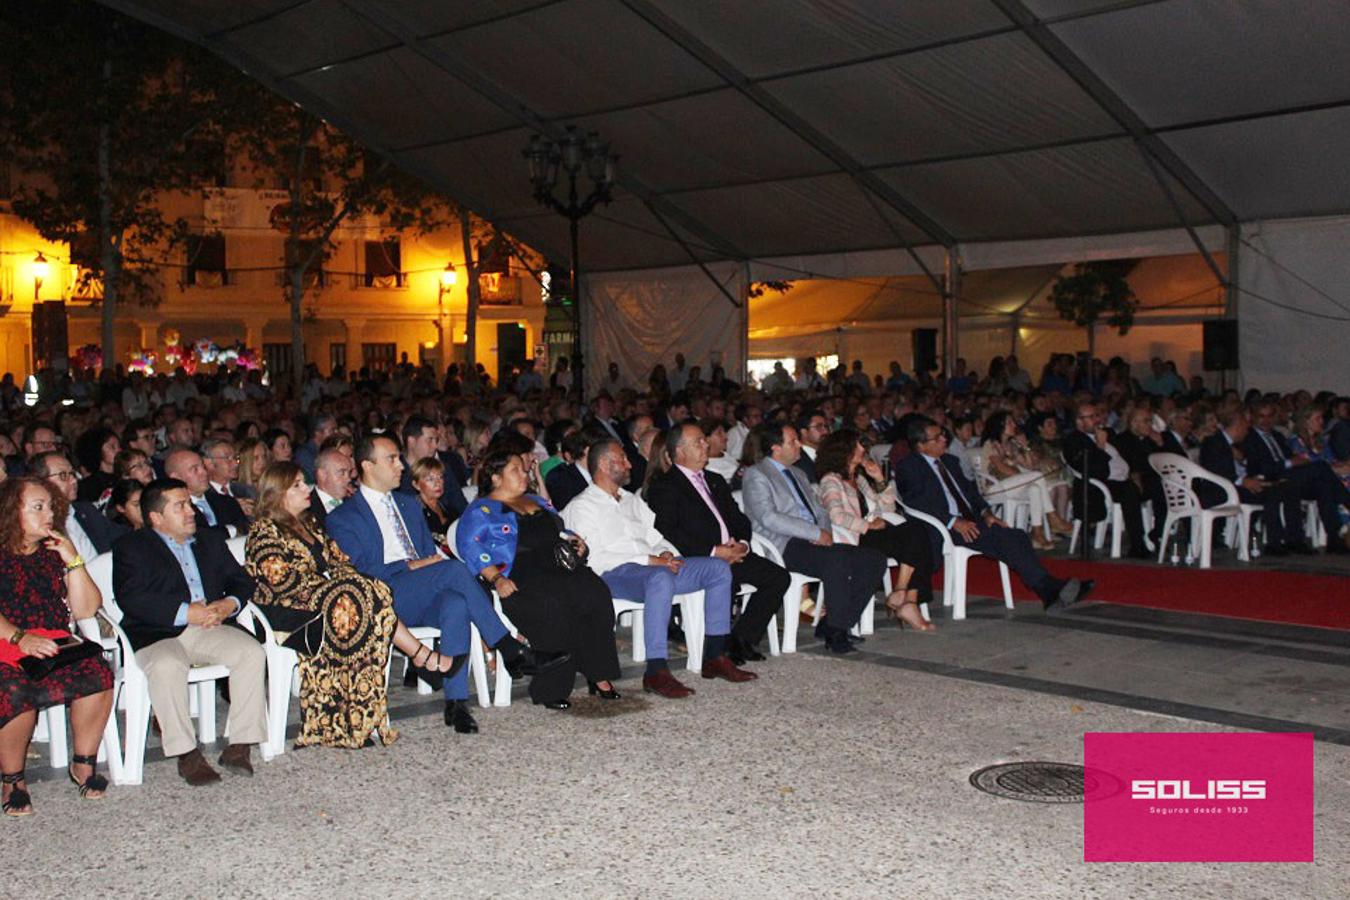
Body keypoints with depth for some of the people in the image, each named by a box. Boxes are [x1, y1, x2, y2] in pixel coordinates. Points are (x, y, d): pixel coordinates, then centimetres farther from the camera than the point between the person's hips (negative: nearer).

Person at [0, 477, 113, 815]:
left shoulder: (54, 555, 19)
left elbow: (86, 610, 10)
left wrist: (73, 561, -1)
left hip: (56, 646, 4)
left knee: (97, 673, -28)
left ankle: (84, 762, -10)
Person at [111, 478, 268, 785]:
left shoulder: (211, 539, 23)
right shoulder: (131, 547, 5)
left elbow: (241, 581, 19)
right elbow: (130, 598, -11)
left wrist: (230, 603, -6)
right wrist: (185, 612, -19)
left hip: (210, 628, 4)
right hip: (157, 634, -4)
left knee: (252, 652, -23)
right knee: (168, 666, -36)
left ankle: (240, 745, -18)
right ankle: (187, 754, -24)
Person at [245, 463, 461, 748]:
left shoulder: (309, 523, 23)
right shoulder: (264, 531, -5)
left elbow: (339, 559, 19)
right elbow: (282, 581, -15)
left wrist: (350, 576, -3)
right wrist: (327, 580, -13)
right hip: (287, 615, -8)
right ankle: (425, 658, -21)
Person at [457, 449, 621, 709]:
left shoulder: (538, 502, 31)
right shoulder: (481, 510, 10)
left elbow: (561, 532, 37)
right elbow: (469, 546, -5)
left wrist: (576, 543, 13)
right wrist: (496, 578, -18)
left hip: (560, 570, 6)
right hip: (521, 580, -6)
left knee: (595, 592, -26)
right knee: (553, 607, -36)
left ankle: (599, 674, -22)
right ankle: (549, 690, -26)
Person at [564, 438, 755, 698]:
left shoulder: (633, 501, 28)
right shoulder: (581, 506, 3)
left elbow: (656, 538, 26)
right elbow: (593, 559, -10)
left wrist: (665, 553, -1)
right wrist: (648, 560, -16)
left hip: (655, 567, 8)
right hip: (614, 574, -8)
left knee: (719, 568, -7)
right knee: (660, 578, -40)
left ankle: (715, 657, -10)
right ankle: (656, 672, -40)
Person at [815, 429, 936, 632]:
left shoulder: (859, 478, 26)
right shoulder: (831, 481, -2)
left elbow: (888, 508, 27)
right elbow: (837, 516, -19)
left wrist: (880, 480, 15)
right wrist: (869, 525, -16)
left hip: (875, 533, 8)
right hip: (856, 540, -8)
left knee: (917, 530, -19)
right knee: (914, 535, -23)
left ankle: (911, 602, -25)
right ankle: (901, 595, -15)